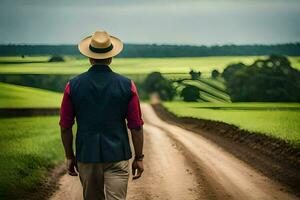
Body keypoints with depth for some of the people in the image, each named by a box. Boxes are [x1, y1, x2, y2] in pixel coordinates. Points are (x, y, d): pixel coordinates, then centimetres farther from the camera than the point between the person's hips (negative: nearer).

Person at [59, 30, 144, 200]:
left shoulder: (73, 86, -2)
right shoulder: (127, 85, -5)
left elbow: (65, 127, 2)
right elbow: (136, 127, -3)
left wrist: (69, 156, 13)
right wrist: (139, 157, 7)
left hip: (86, 156, 2)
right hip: (117, 156, -2)